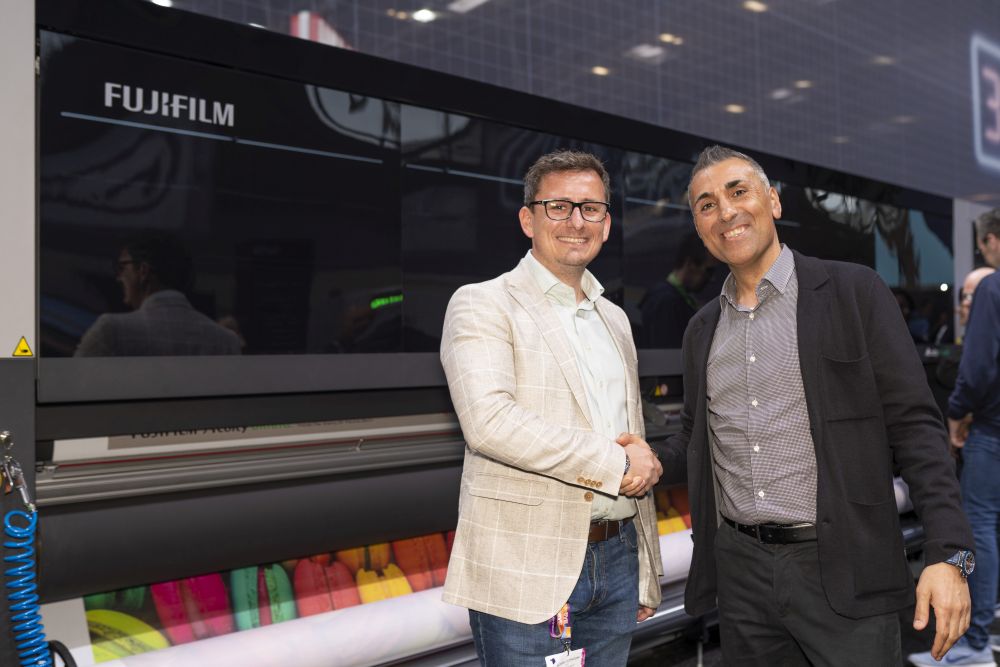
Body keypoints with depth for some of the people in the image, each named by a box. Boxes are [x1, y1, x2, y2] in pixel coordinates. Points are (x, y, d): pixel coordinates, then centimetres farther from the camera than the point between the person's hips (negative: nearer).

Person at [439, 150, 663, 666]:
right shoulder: (482, 305, -6)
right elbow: (489, 421, -23)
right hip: (524, 572, -6)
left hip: (617, 561, 6)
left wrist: (647, 575, 19)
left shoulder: (614, 319, 15)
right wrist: (614, 463, -16)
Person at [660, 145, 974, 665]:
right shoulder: (702, 329, 11)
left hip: (843, 571, -4)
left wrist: (948, 554, -14)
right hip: (740, 569, 4)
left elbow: (914, 425, -6)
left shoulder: (853, 291, -3)